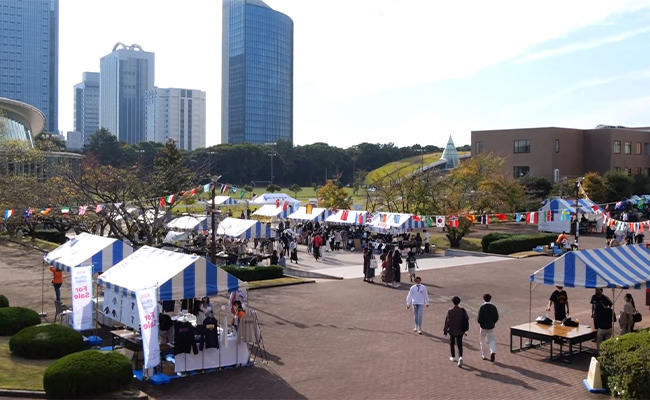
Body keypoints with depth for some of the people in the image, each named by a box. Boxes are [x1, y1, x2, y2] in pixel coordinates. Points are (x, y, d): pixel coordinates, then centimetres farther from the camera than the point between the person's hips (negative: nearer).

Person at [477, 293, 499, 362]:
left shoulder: (482, 307, -14)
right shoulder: (493, 307, -3)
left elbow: (479, 318, -16)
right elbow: (496, 318, -2)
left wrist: (479, 322, 5)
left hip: (483, 327, -2)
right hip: (491, 327, 2)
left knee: (483, 342, 13)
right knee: (491, 340, 10)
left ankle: (484, 356, 21)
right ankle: (493, 352, -16)